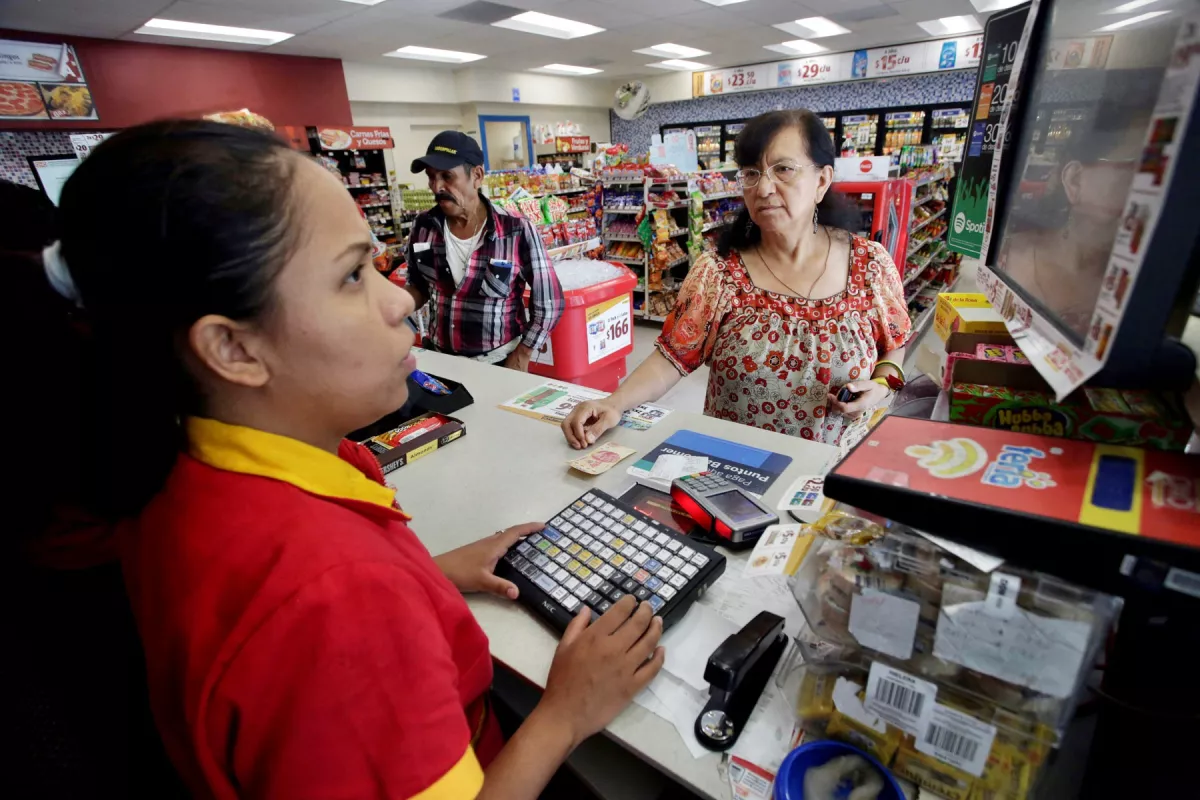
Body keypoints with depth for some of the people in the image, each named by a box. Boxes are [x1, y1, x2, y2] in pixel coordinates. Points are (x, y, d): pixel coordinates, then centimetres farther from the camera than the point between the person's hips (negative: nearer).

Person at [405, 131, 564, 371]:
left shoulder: (518, 232, -17)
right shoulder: (423, 227, -4)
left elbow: (549, 305, -11)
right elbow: (418, 287, 10)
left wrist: (520, 360, -9)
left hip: (498, 365, -4)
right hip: (438, 359, 4)